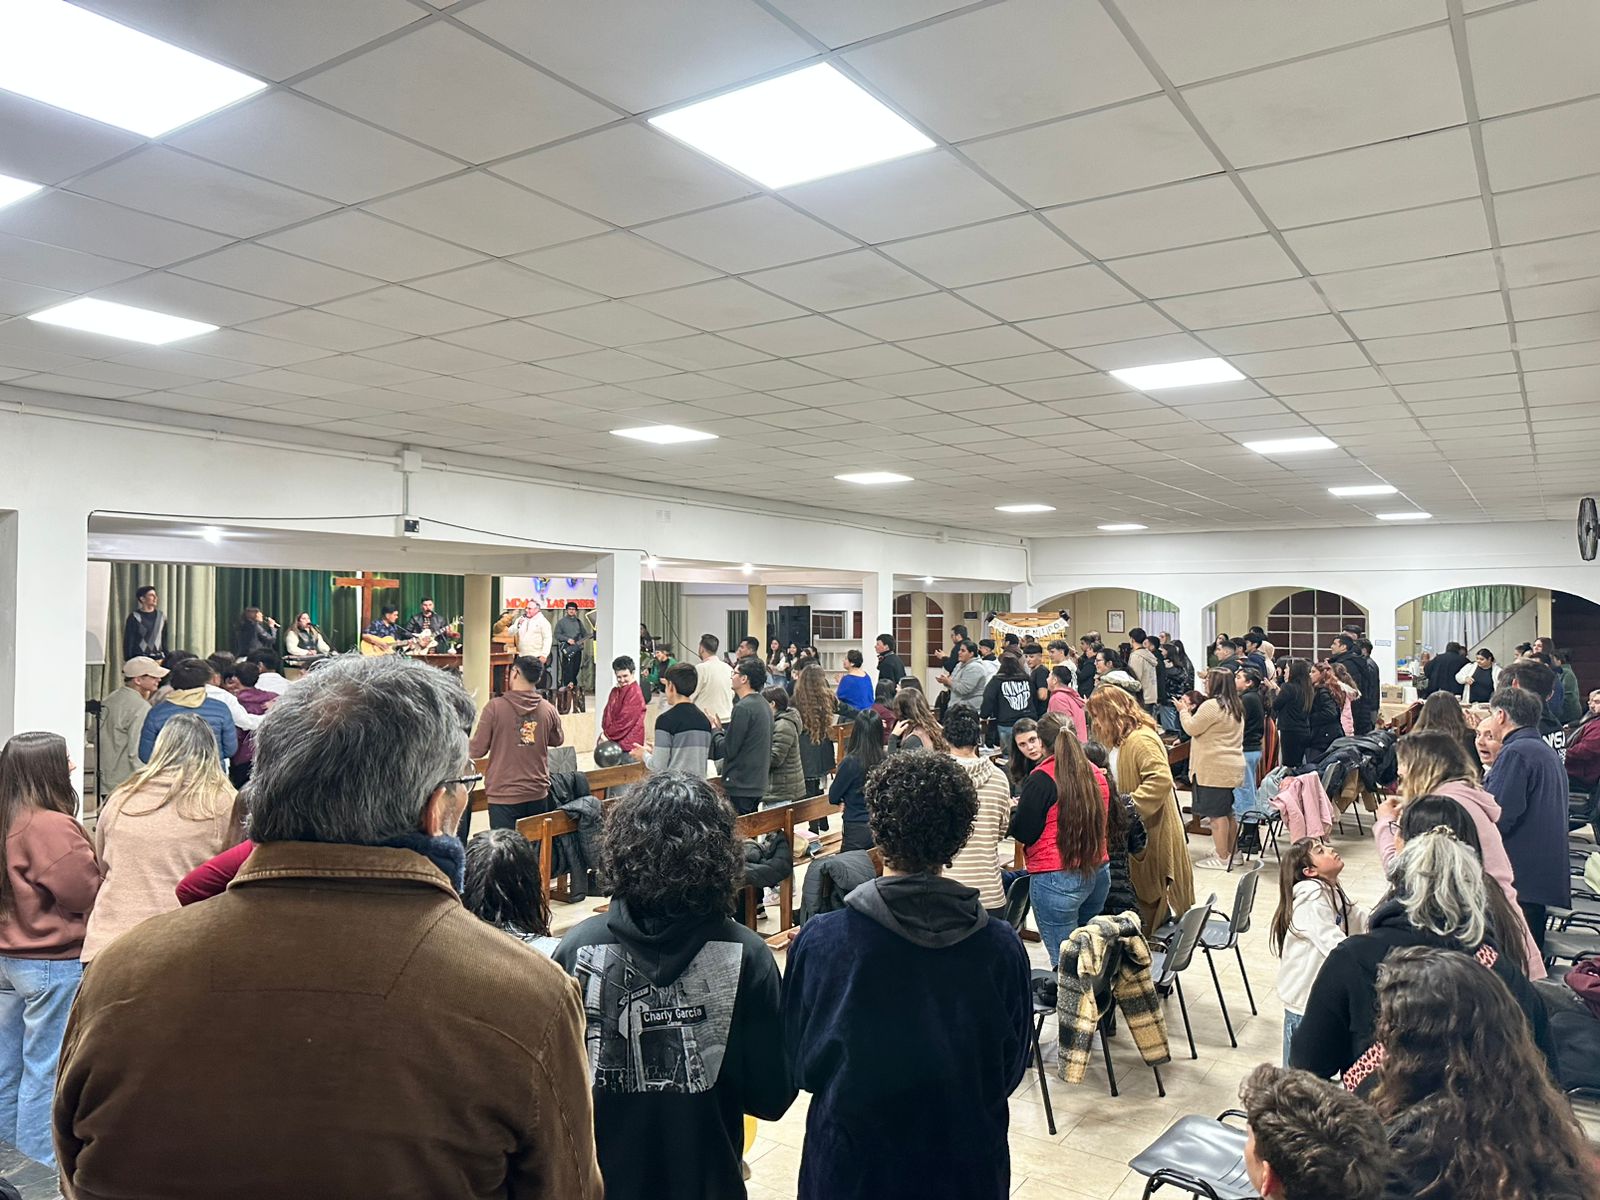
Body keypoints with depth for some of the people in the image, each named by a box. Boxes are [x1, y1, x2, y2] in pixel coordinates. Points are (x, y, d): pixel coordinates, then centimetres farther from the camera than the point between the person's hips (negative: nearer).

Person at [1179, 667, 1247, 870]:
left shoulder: (1211, 705, -17)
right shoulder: (1235, 706, 13)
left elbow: (1191, 728, -11)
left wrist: (1183, 710, 4)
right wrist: (1191, 711, 16)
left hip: (1215, 769, -10)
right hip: (1233, 767, 10)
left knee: (1217, 813, -3)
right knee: (1228, 812, 16)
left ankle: (1222, 858, 1)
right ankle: (1232, 853, 24)